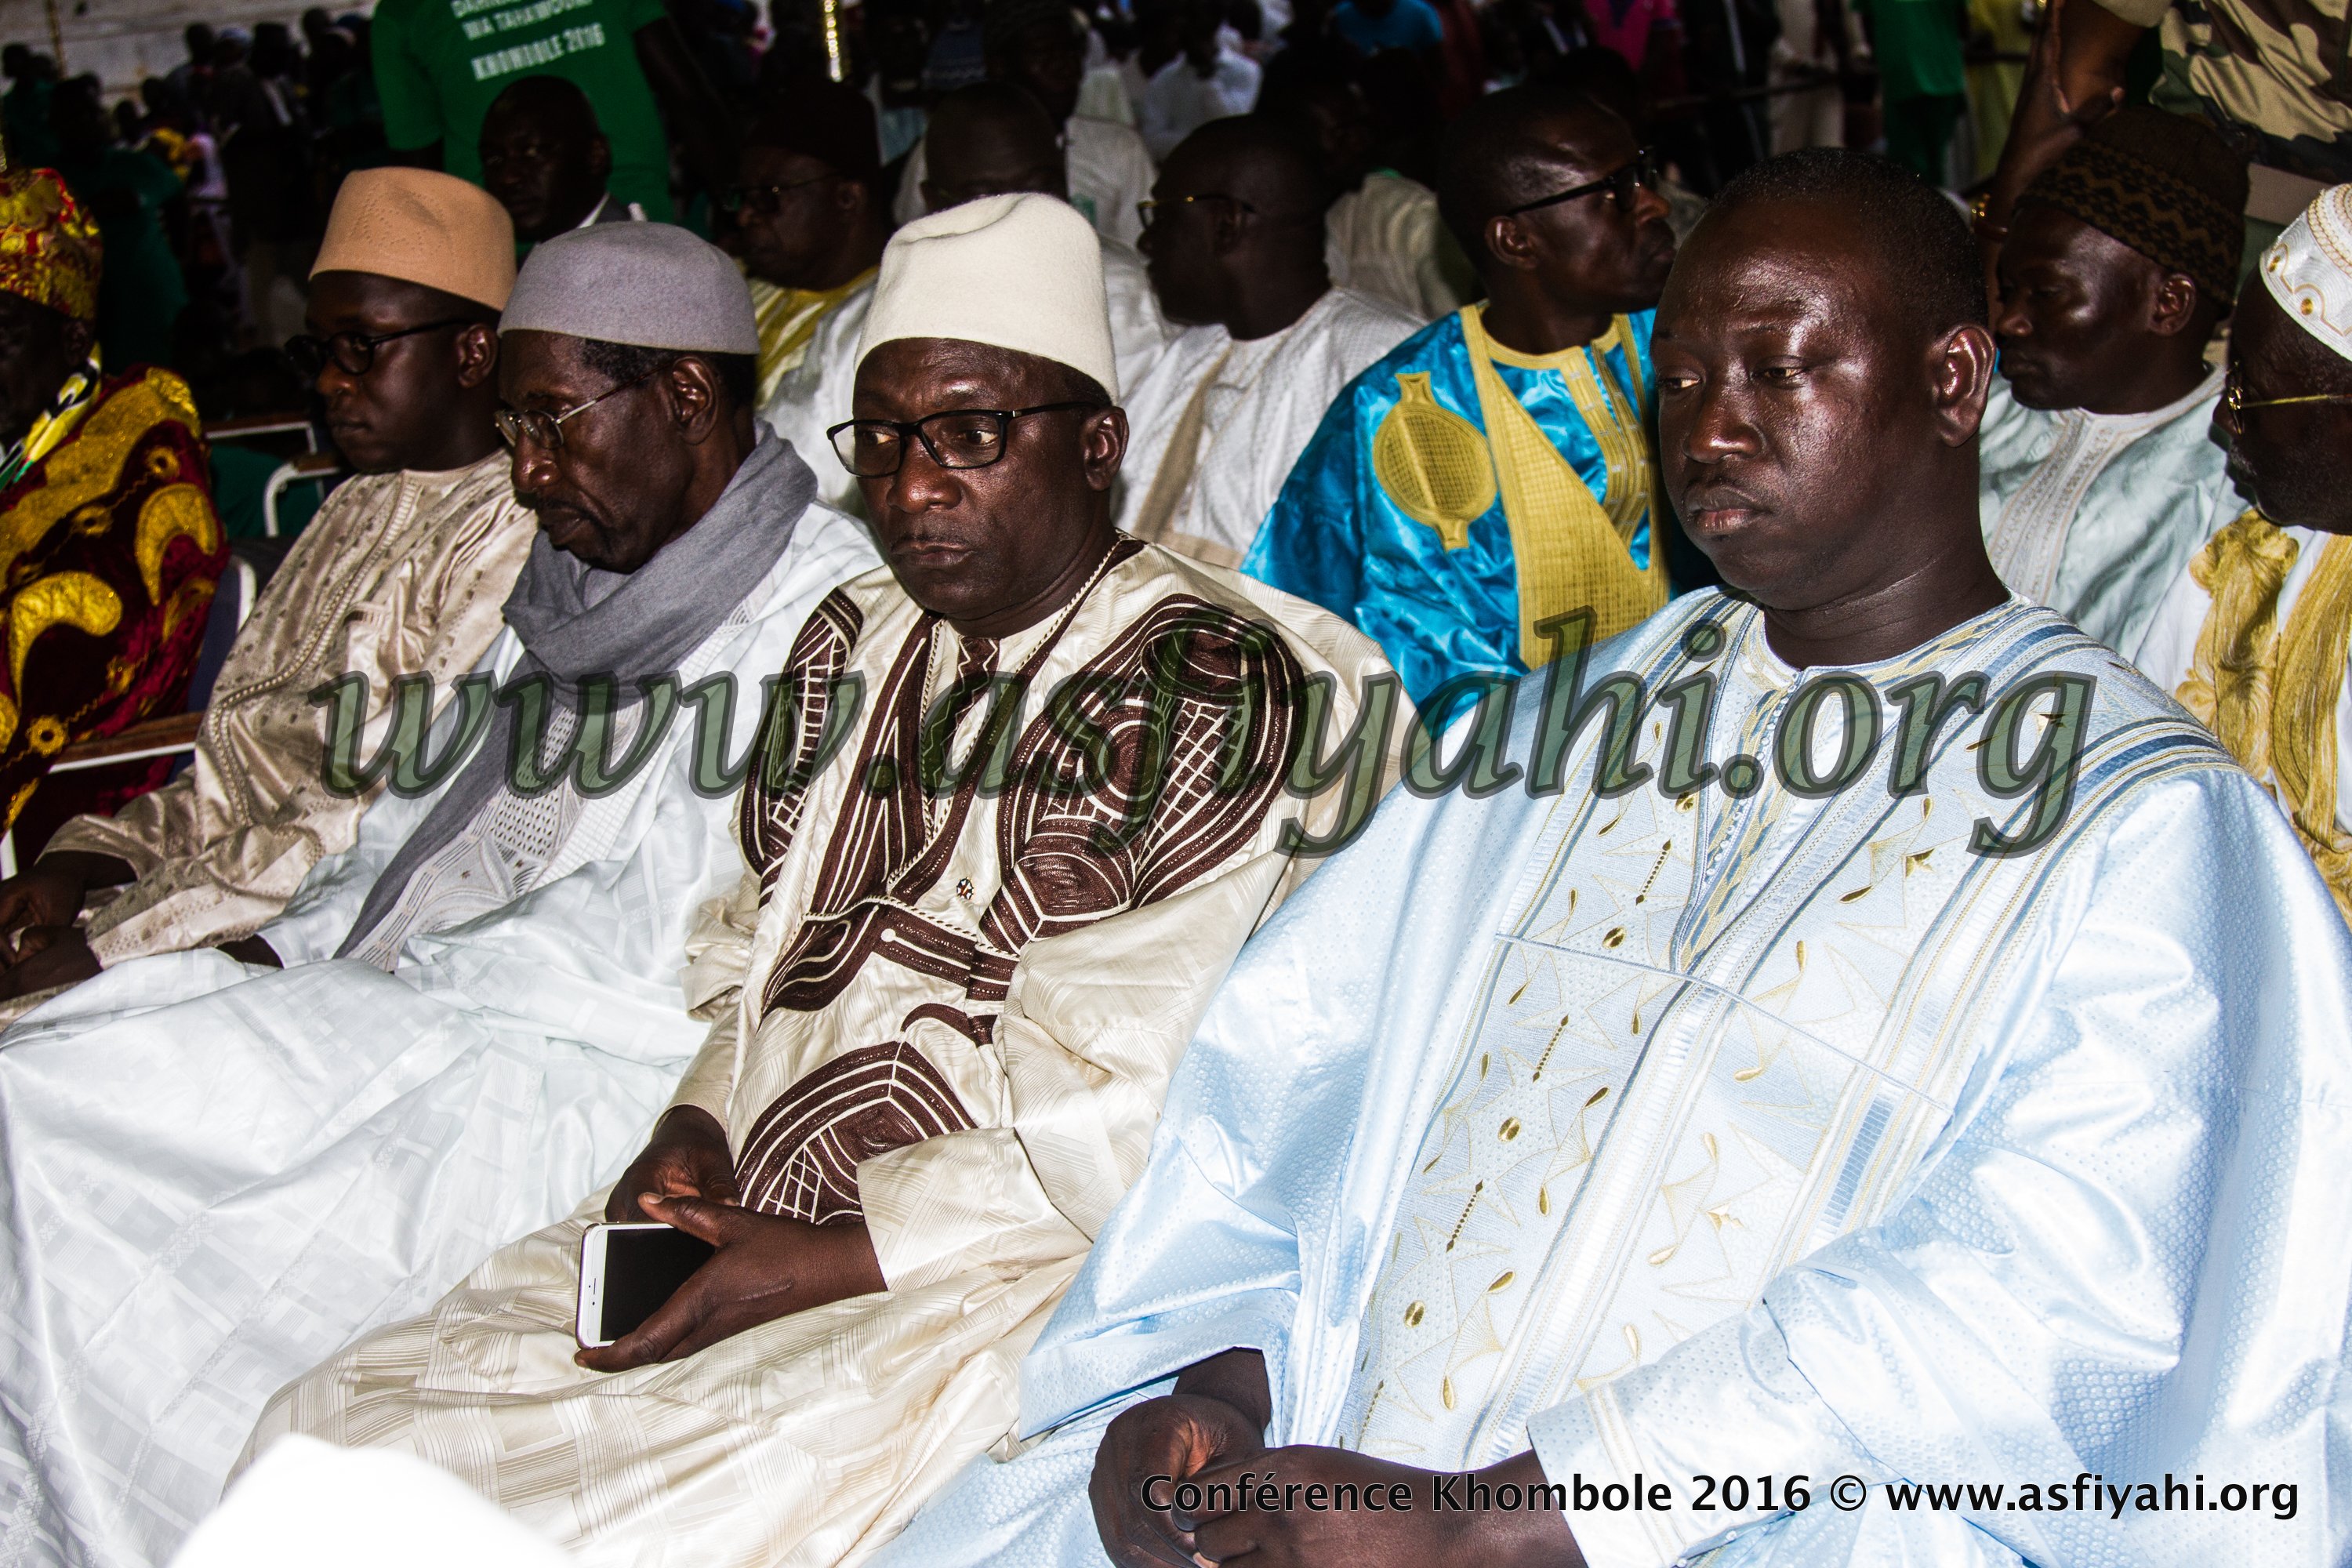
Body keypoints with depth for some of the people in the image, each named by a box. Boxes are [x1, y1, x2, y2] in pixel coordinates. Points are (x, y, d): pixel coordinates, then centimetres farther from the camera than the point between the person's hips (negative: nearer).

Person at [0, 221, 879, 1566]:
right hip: (385, 1020, 9)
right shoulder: (566, 585, 20)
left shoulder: (827, 605, -8)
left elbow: (655, 926, -15)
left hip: (568, 1072, -8)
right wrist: (284, 952, 5)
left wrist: (392, 984, -14)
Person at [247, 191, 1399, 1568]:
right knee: (330, 1440, -3)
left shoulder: (1218, 683, -10)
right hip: (736, 1232, 7)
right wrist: (694, 1135, 0)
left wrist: (823, 1263, -16)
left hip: (973, 1287, -7)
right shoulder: (855, 644, 15)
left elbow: (1124, 1112, -15)